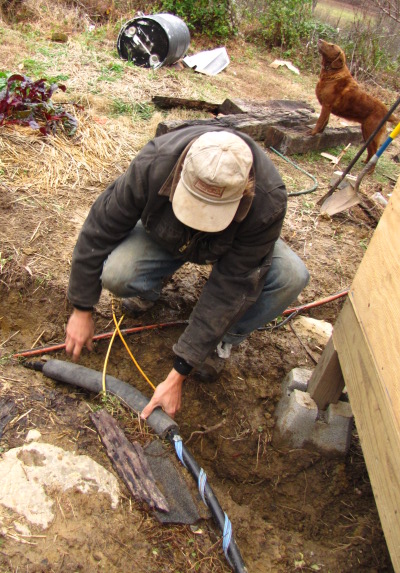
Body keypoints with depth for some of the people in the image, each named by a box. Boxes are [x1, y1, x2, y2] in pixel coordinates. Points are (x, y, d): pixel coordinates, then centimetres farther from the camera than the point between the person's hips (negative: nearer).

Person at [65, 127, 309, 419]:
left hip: (235, 245, 0)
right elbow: (99, 230, -22)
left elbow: (230, 289, -35)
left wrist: (179, 374, -32)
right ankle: (149, 290, 7)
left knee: (291, 277, -30)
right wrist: (82, 310, -16)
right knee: (114, 275, -31)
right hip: (163, 238, 1)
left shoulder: (268, 202, -38)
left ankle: (220, 343, -5)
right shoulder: (153, 165, -36)